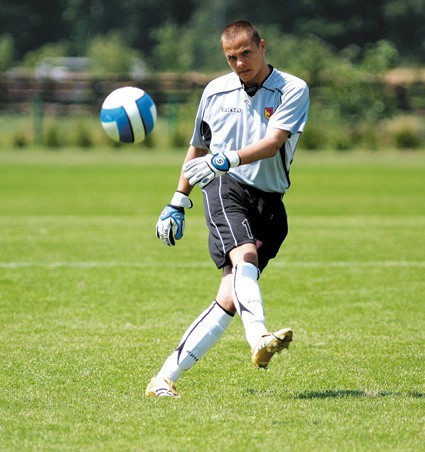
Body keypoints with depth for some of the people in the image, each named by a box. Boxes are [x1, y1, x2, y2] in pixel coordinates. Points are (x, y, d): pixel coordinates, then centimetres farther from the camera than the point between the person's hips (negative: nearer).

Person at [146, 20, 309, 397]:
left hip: (269, 202, 0)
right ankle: (259, 339, -56)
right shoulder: (216, 91, 12)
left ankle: (166, 378, -4)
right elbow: (198, 149, 25)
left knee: (230, 299, -8)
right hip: (225, 188, 0)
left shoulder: (293, 90, 0)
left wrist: (225, 160, -29)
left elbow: (273, 143, -15)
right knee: (244, 255, -32)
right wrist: (178, 203, 26)